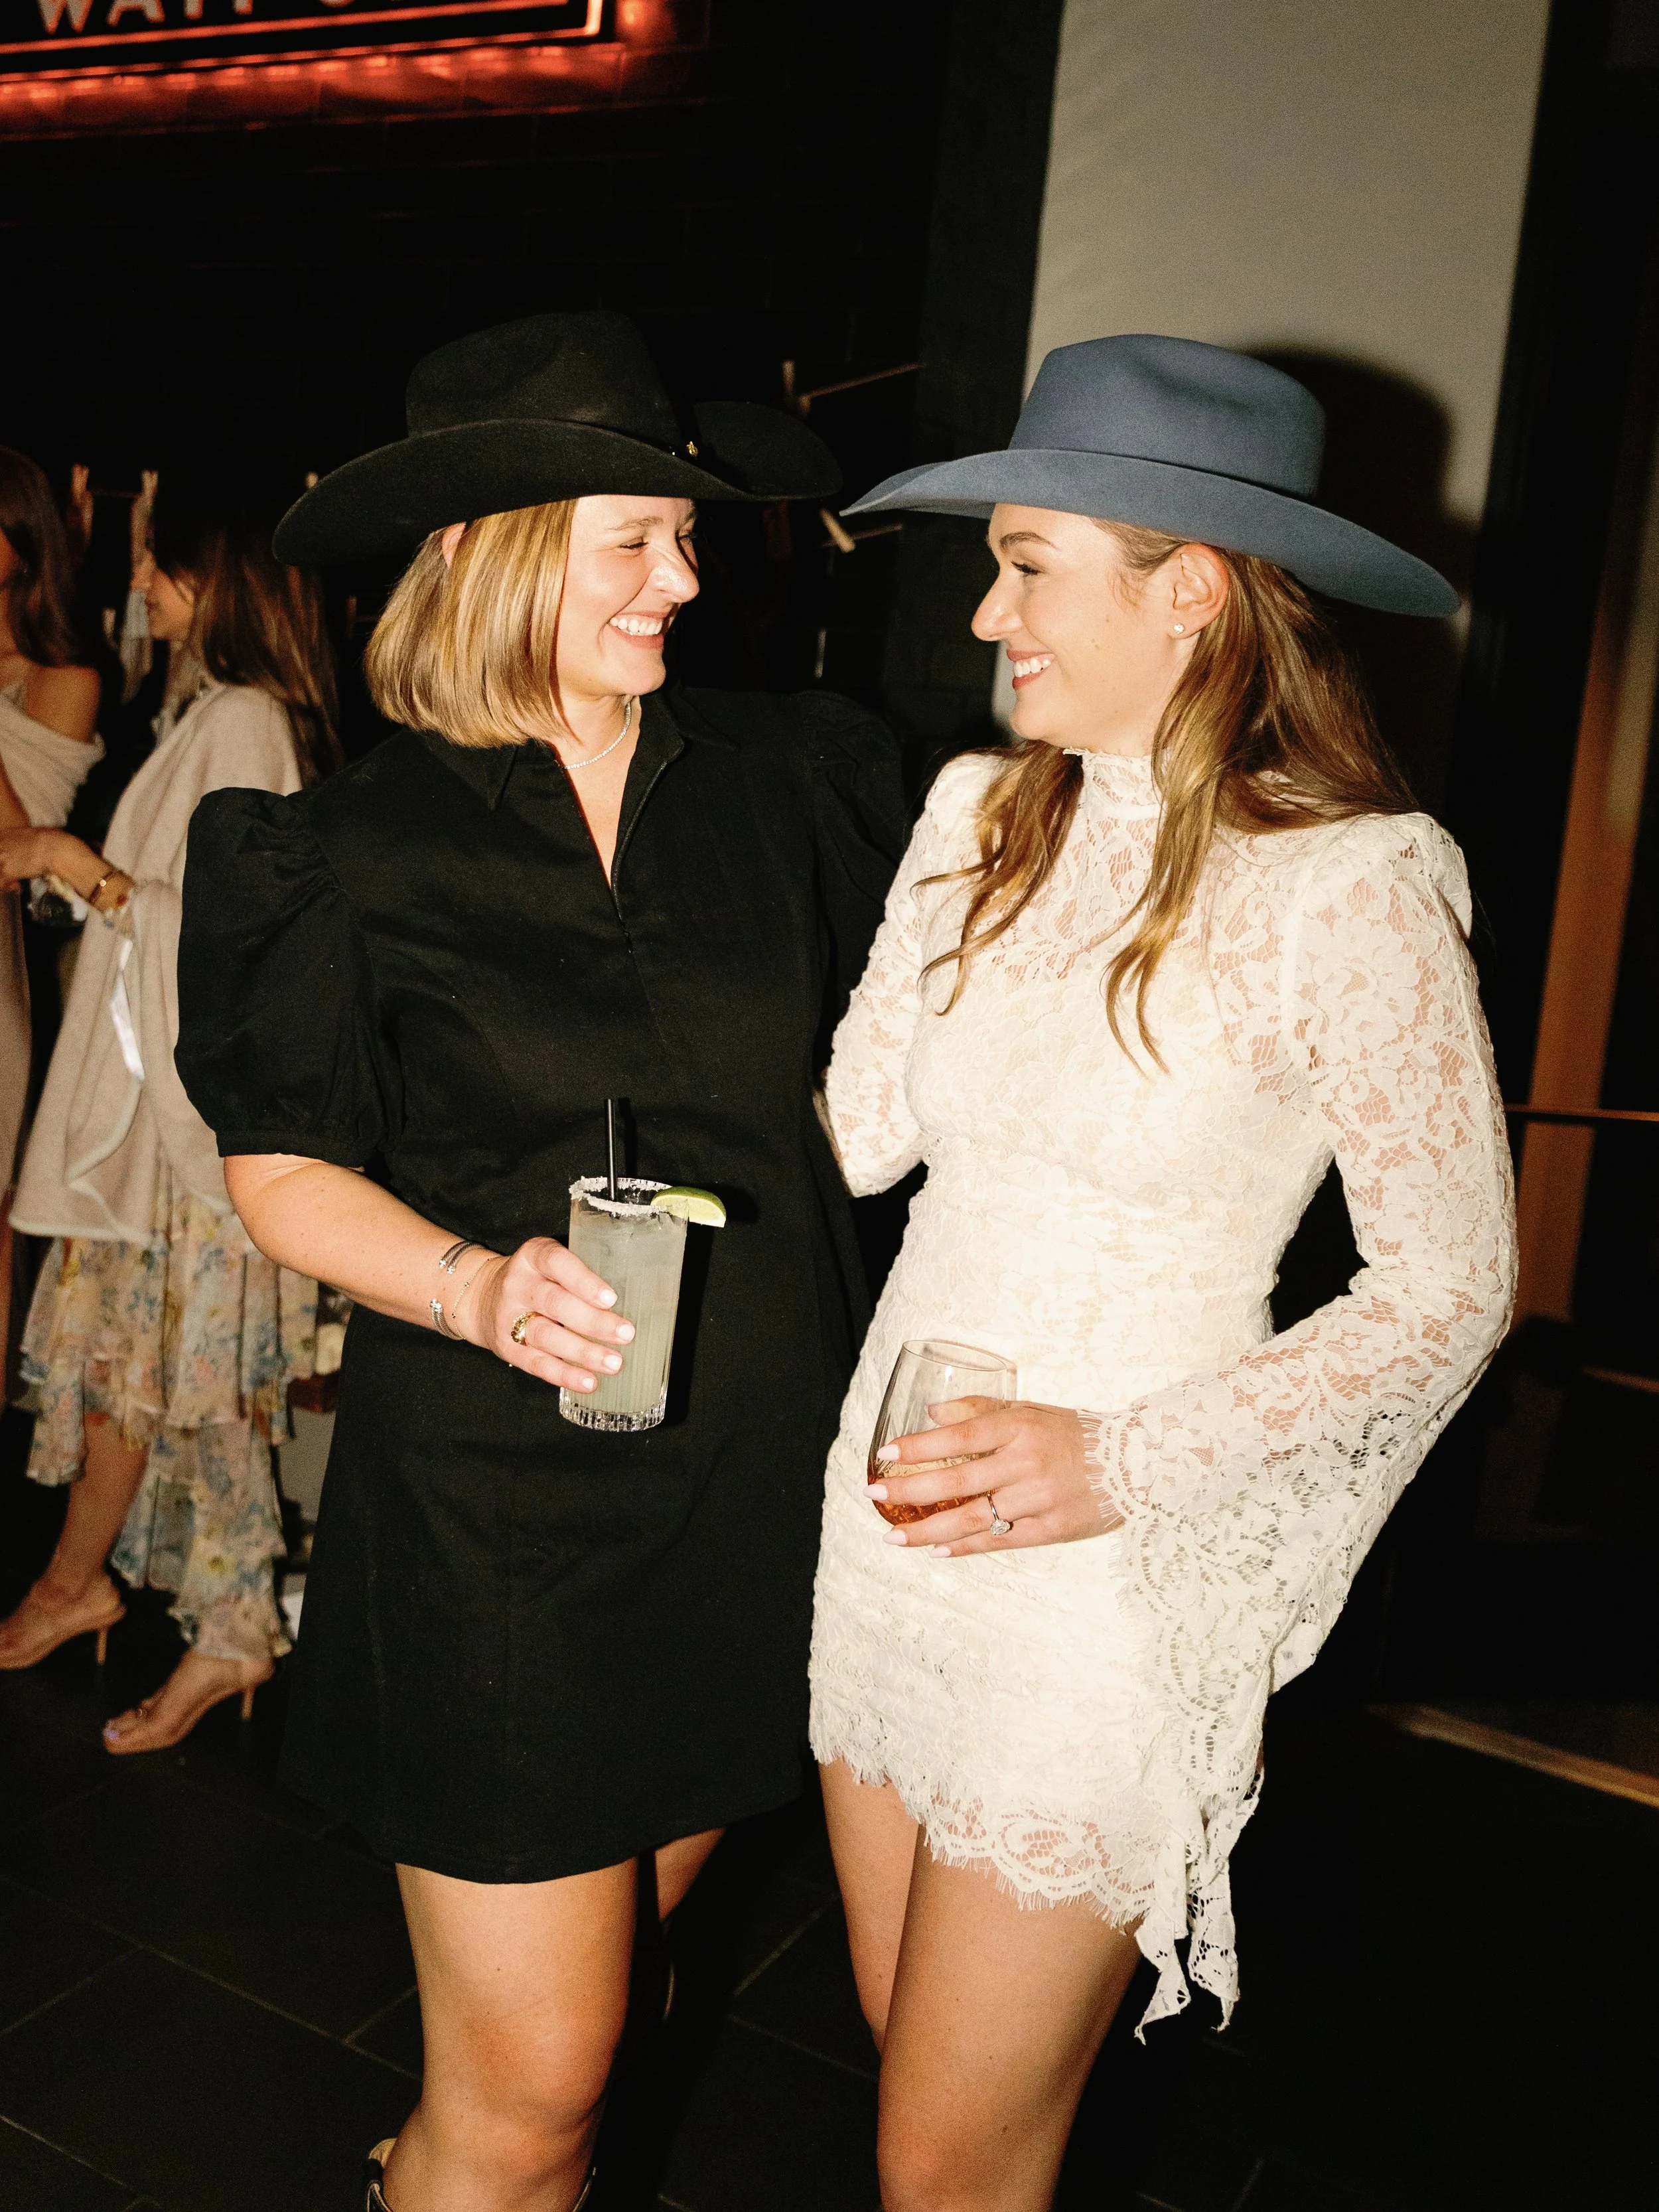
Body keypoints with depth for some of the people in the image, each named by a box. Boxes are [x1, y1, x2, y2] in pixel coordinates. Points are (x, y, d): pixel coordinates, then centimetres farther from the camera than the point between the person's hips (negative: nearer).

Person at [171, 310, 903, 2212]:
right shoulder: (367, 846, -5)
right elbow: (281, 1174, -3)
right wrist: (474, 1285, -20)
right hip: (497, 1499, -4)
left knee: (599, 1958, 23)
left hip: (754, 1470, 4)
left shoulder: (780, 783, 2)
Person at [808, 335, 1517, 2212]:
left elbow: (1452, 1287, -11)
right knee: (917, 2048, 23)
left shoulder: (1347, 889, -16)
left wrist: (1122, 1460, -20)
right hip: (889, 1515, 6)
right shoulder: (978, 816, 2)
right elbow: (859, 1128, 1)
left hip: (1106, 1582, -5)